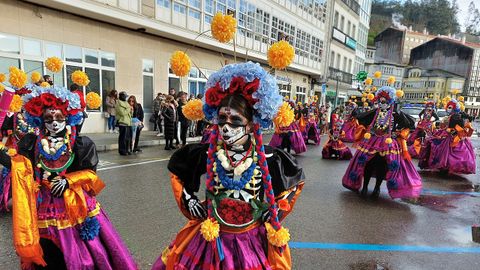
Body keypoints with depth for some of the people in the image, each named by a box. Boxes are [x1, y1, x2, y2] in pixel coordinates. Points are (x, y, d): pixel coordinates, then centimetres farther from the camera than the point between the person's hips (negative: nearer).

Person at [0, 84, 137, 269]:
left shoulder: (80, 144, -6)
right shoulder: (32, 143, 2)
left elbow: (90, 173, -4)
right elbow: (19, 165, -10)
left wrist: (68, 181, -16)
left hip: (75, 205, -2)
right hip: (46, 208, 2)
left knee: (84, 253, 6)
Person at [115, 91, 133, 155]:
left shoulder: (126, 103, 21)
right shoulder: (119, 104, -6)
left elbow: (130, 113, 26)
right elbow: (122, 113, -19)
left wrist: (131, 111, 6)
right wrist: (129, 109, -9)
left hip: (128, 123, 9)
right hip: (122, 123, -9)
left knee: (128, 137, 9)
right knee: (123, 137, -6)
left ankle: (127, 150, 18)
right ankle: (122, 151, 0)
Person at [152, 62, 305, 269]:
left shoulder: (269, 159, -16)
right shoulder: (205, 154, -13)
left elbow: (296, 180, 5)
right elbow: (176, 170, 8)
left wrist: (277, 210, -2)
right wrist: (188, 200, 0)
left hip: (255, 241, 0)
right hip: (211, 238, 1)